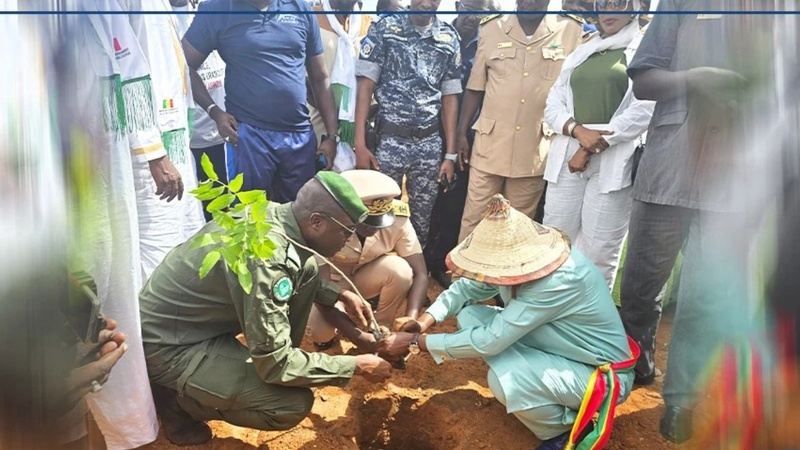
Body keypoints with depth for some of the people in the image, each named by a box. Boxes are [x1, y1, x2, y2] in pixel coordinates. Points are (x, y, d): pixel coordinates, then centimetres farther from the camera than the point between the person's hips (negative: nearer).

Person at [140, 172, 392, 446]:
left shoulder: (273, 213, -7)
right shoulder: (266, 258, -33)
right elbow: (275, 364, -27)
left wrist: (339, 296, 5)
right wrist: (355, 367, -18)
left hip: (197, 318, 9)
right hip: (166, 346, -8)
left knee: (308, 270, 0)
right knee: (294, 404, -19)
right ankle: (175, 396, 2)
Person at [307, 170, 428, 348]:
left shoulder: (398, 222, -28)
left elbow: (420, 274, -24)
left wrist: (411, 320, -38)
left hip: (367, 277, 2)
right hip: (334, 281, -2)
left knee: (400, 269, -30)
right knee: (321, 331, -28)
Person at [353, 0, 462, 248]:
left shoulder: (449, 37, 6)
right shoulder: (384, 29, -1)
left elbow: (450, 96, 9)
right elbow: (366, 86, -2)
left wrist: (451, 155, 6)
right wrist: (360, 144, -9)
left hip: (429, 143, 2)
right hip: (389, 139, -2)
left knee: (422, 219, 8)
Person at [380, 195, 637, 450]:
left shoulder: (560, 280, -35)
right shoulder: (524, 258, -12)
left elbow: (491, 340, -34)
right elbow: (467, 288, -1)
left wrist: (416, 342, -27)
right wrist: (424, 322, -18)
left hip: (602, 374, -8)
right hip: (558, 350, 8)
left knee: (504, 378, -34)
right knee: (470, 316, -4)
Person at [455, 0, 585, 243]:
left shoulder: (572, 32, -1)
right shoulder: (492, 29, 3)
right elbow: (475, 87, 7)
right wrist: (462, 133, 4)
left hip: (536, 149, 0)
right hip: (490, 144, 1)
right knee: (474, 219, 6)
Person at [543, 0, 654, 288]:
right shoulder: (580, 53, 20)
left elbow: (645, 109, -9)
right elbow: (553, 105, 12)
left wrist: (593, 147, -11)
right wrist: (578, 131, -9)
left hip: (614, 161, -4)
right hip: (568, 157, 5)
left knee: (598, 254, -4)